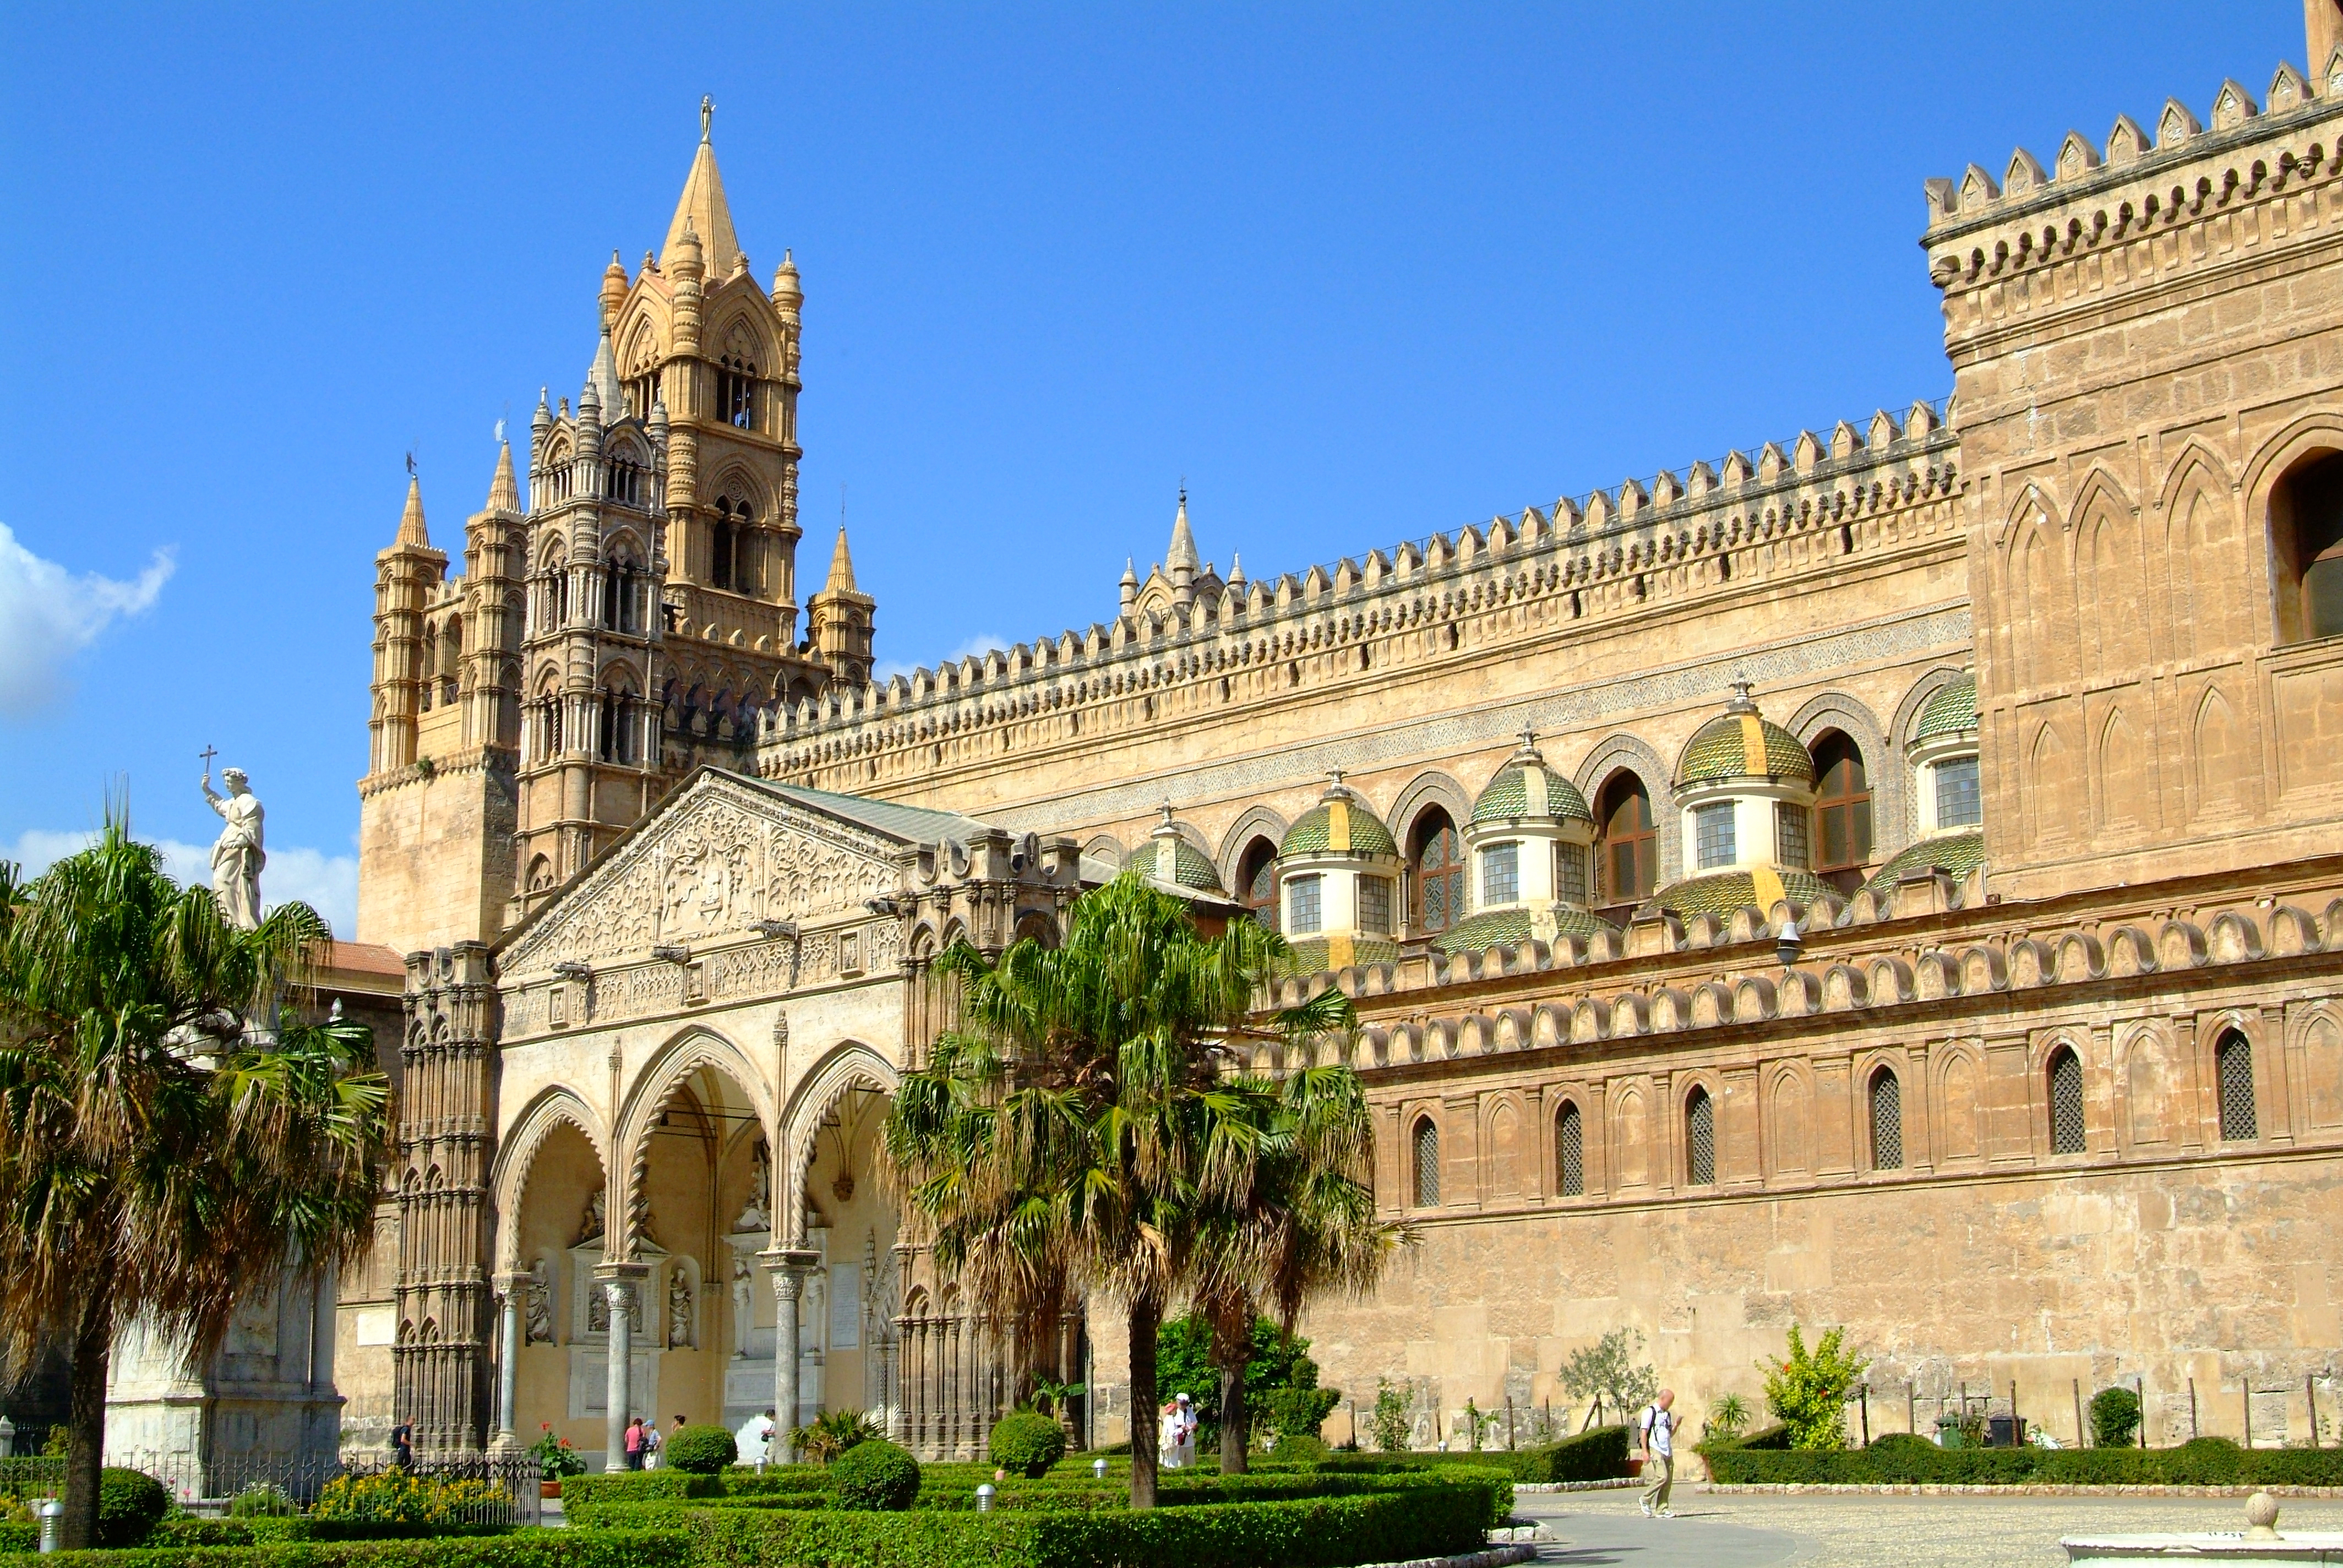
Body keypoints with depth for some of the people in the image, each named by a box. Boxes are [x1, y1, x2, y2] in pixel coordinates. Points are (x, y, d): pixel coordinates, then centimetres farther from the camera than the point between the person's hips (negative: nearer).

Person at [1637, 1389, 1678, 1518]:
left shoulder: (1668, 1414, 20)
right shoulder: (1650, 1412, -3)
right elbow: (1644, 1432, -7)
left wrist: (1676, 1426, 5)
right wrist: (1645, 1452, -13)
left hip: (1667, 1451, 8)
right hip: (1655, 1450, -8)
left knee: (1669, 1480, 1)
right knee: (1662, 1477, -18)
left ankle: (1661, 1510, 4)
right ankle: (1646, 1499, 0)